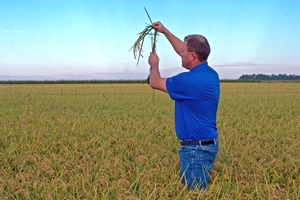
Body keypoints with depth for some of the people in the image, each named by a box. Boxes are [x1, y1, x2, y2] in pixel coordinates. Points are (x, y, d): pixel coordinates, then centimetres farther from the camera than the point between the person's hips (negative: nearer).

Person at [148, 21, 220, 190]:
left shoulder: (190, 81, -24)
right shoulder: (210, 73, 4)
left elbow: (155, 82, -8)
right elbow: (185, 50, 21)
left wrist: (154, 64, 13)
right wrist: (164, 31, 25)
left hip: (196, 148, -10)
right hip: (207, 144, 10)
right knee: (198, 192, 17)